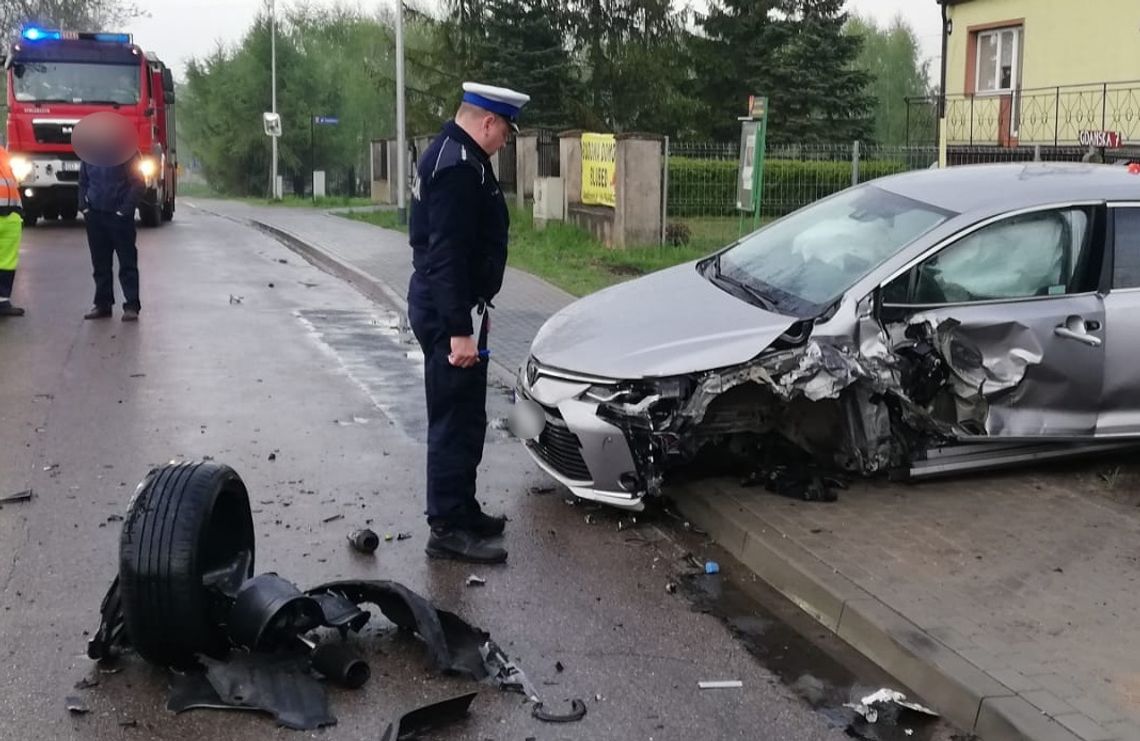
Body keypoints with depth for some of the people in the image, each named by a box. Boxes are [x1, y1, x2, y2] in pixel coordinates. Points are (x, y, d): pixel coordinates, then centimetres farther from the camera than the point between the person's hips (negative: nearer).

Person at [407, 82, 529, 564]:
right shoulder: (458, 166, -20)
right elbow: (448, 255, -26)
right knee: (457, 419, -5)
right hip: (447, 312, -11)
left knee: (461, 416, 18)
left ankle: (462, 511, 28)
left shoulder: (453, 154, 15)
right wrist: (460, 329, -26)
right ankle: (448, 529, 1)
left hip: (447, 306, 11)